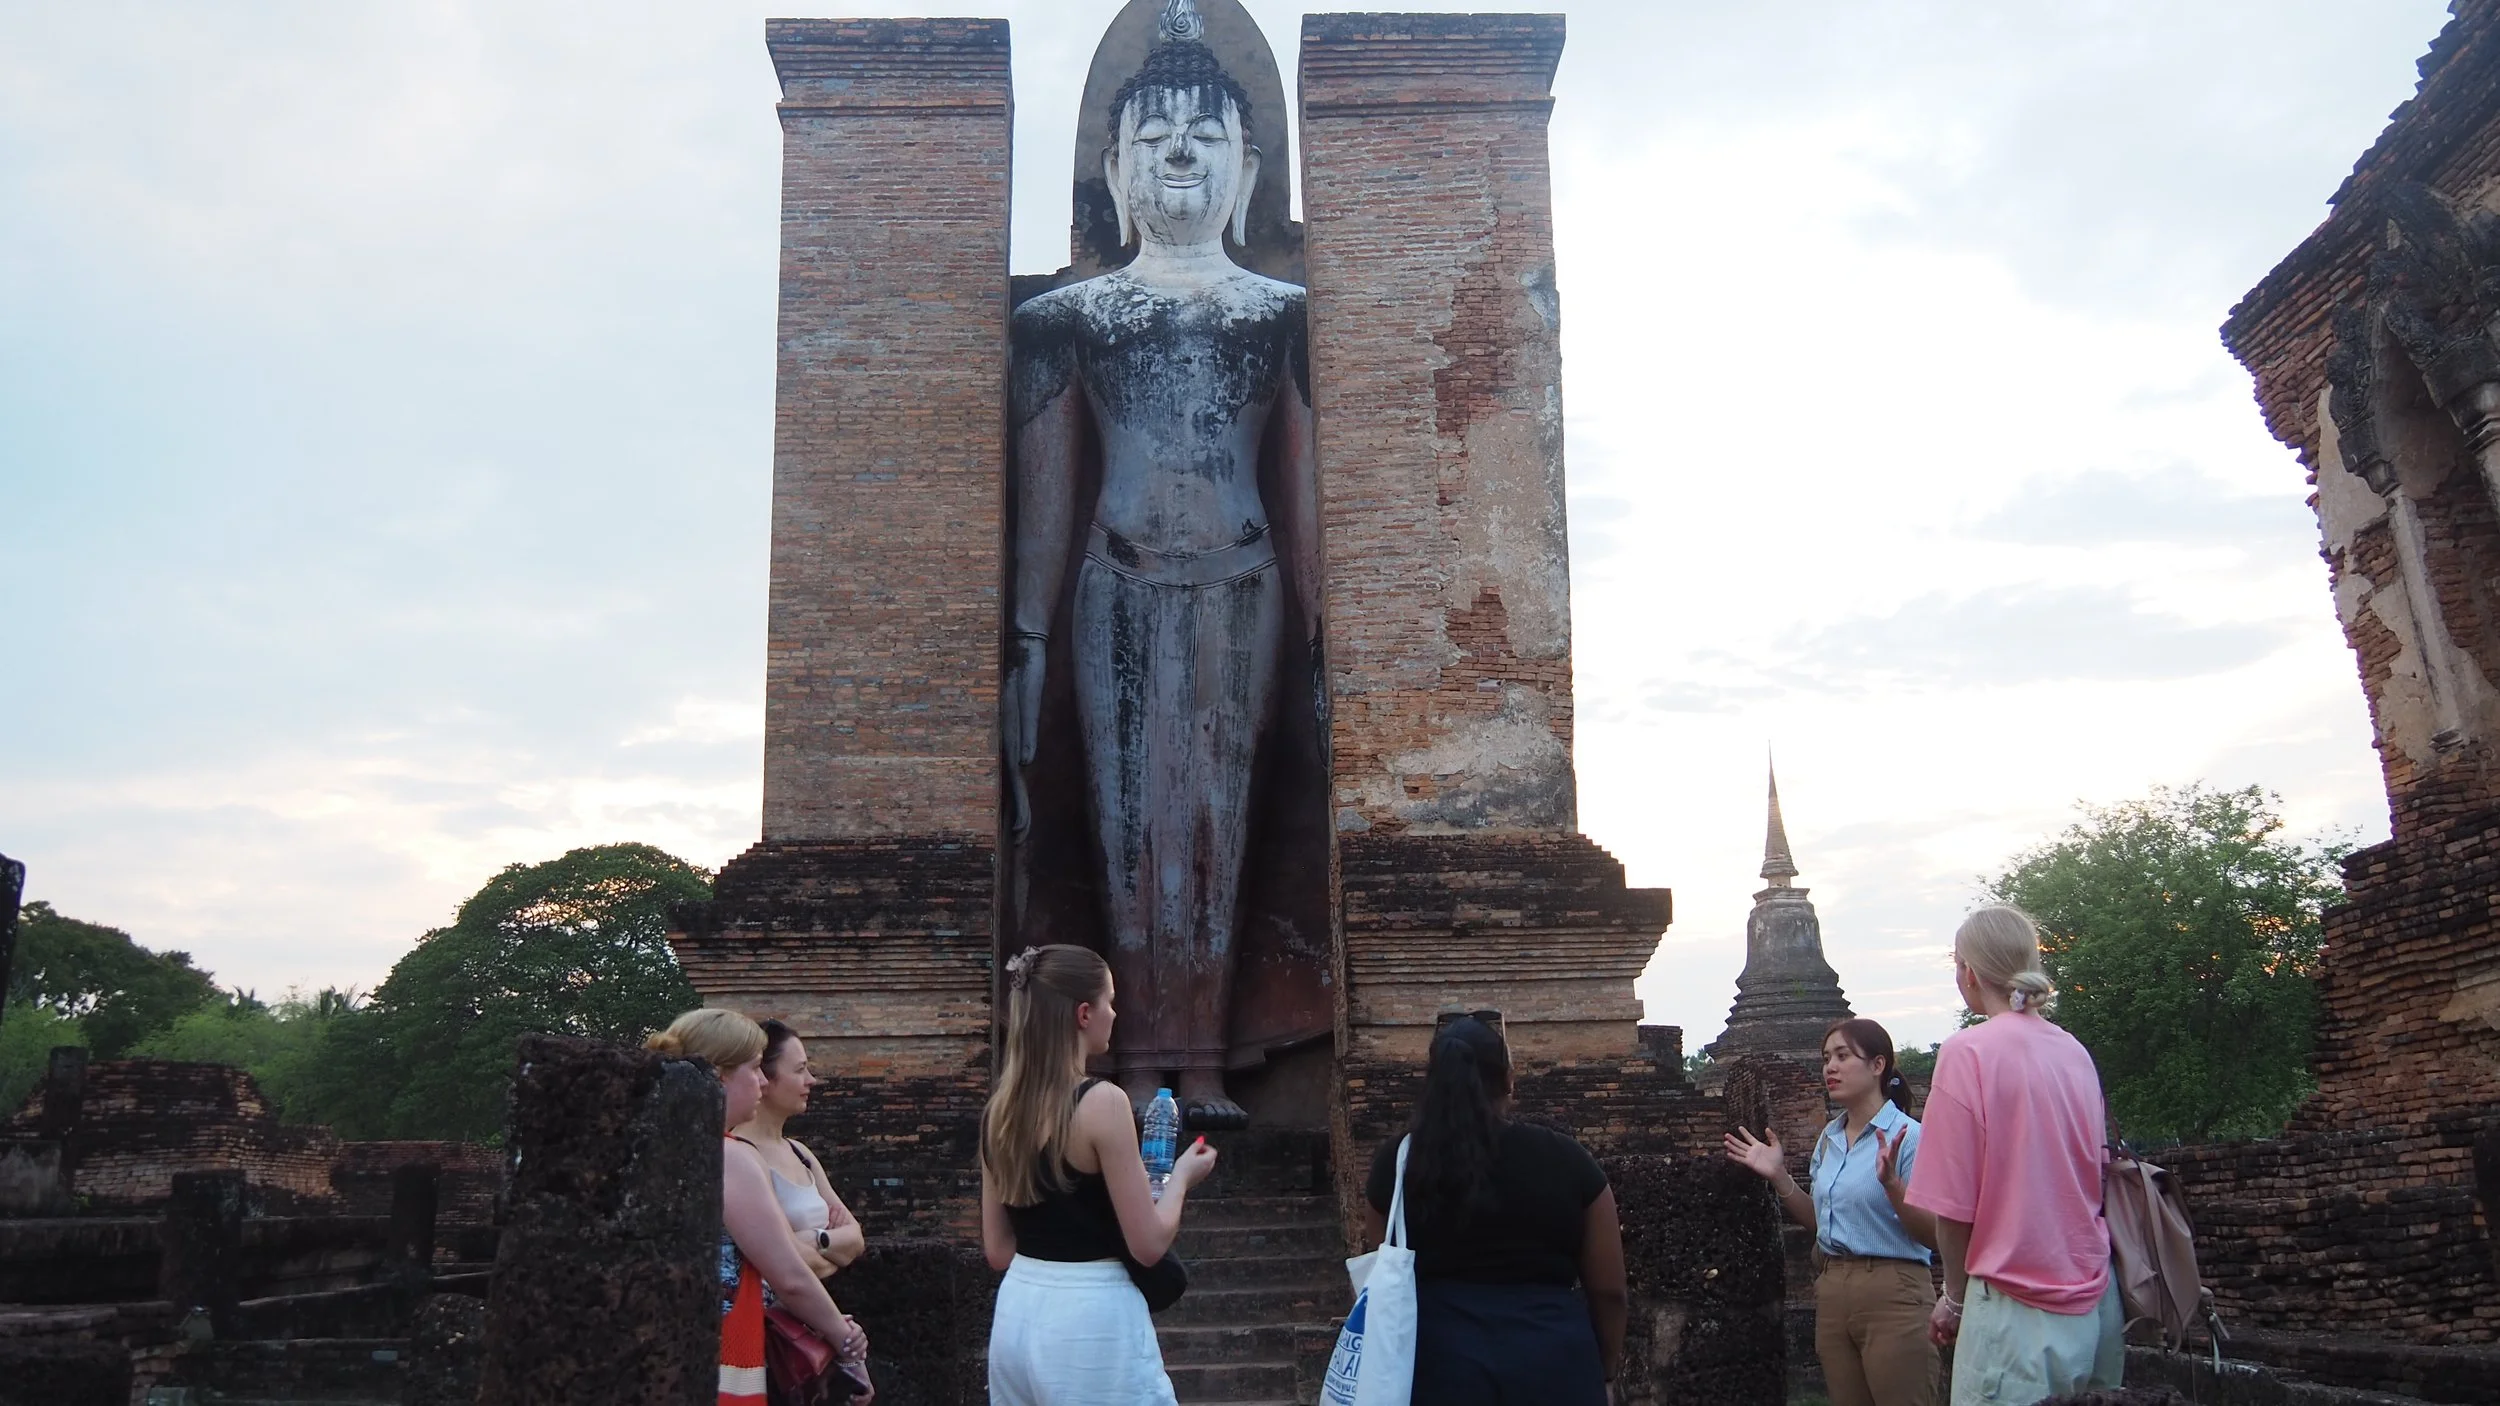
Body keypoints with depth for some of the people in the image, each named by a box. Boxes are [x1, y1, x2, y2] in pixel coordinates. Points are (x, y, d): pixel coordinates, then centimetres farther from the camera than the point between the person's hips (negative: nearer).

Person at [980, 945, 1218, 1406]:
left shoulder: (1000, 1109, 4)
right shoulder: (1102, 1102, -17)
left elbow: (997, 1250, 10)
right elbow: (1149, 1245, -14)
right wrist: (1182, 1176, 2)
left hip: (1018, 1314, 7)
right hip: (1090, 1323, -7)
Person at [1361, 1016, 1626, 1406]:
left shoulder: (1397, 1163, 0)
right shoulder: (1565, 1161, -2)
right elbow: (1609, 1291, 4)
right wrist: (1604, 1373, 19)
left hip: (1439, 1360, 1)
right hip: (1552, 1361, 0)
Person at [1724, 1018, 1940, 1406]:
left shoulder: (1907, 1136, -12)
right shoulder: (1829, 1138, 10)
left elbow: (1933, 1236, -15)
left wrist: (1891, 1184, -30)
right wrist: (1778, 1175, 8)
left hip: (1892, 1294, -7)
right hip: (1832, 1291, 7)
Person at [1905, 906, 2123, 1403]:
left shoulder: (1967, 1053, -13)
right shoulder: (2075, 1052, 7)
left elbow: (1954, 1205, -13)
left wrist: (1955, 1297, 3)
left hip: (2017, 1307, -7)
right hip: (2092, 1302, 7)